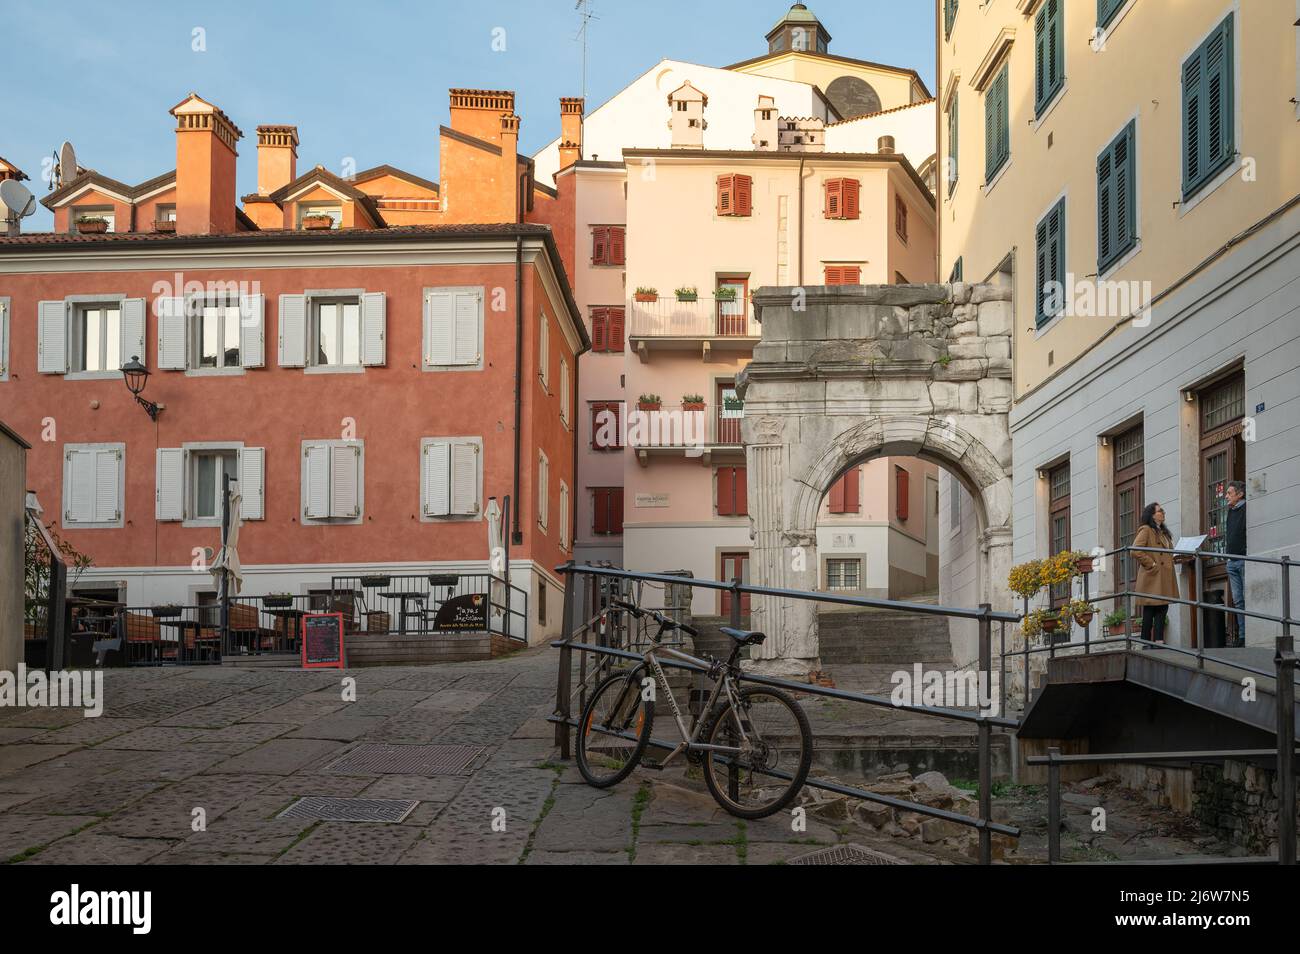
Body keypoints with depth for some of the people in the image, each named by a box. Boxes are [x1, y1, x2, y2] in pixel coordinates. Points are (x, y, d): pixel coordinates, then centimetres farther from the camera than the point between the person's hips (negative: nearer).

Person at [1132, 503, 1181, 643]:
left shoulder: (1163, 532, 22)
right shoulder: (1146, 530, -6)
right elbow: (1136, 551, -18)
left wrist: (1173, 559, 12)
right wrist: (1151, 564, -16)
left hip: (1164, 578, 9)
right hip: (1152, 578, -9)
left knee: (1163, 608, 3)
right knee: (1149, 611, -5)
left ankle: (1159, 640, 2)